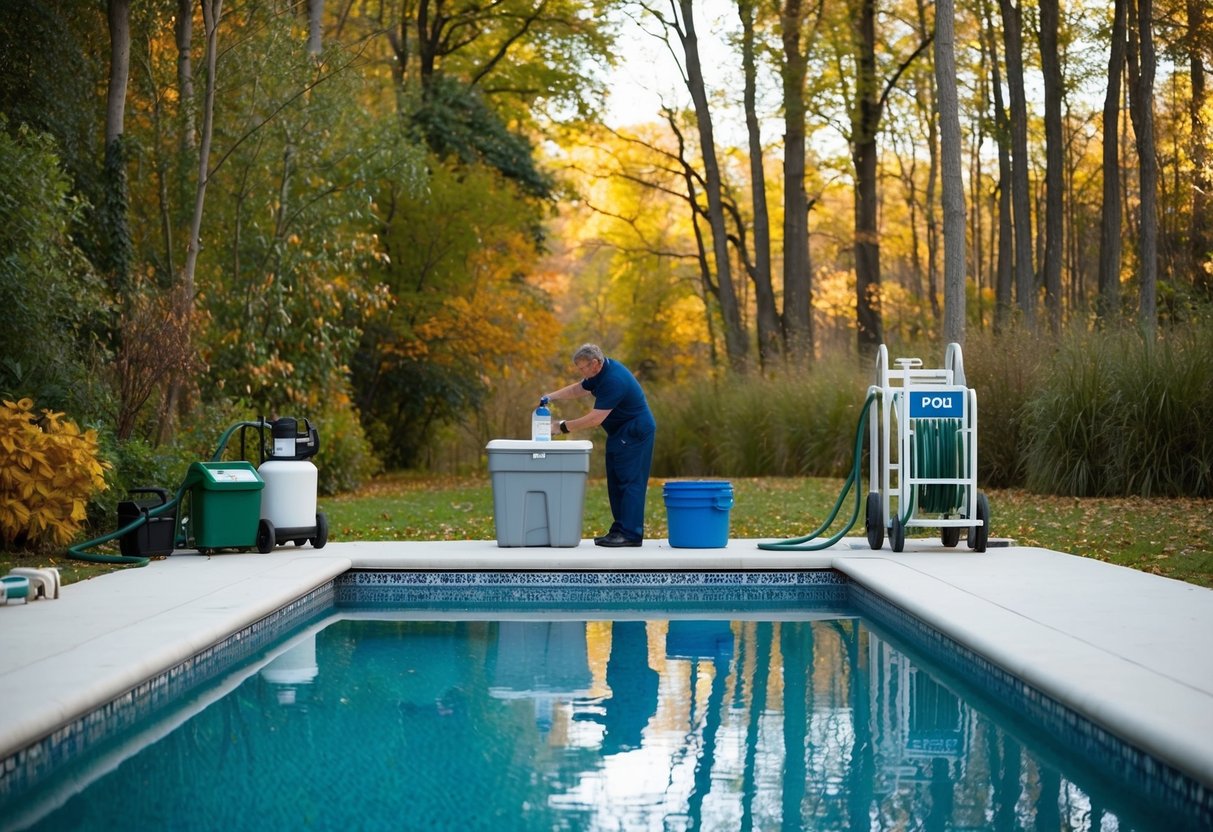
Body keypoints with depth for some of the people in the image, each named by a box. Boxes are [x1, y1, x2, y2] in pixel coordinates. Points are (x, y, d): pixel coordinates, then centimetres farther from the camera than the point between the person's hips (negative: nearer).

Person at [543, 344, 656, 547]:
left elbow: (595, 418, -28)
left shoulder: (613, 381, -27)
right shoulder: (600, 372, 4)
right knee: (616, 482, 10)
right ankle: (620, 530, 13)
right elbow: (578, 389, 20)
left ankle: (630, 534, -10)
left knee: (629, 481, -10)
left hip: (635, 431, -10)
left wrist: (563, 427, -21)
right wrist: (551, 396, 5)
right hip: (620, 433, 10)